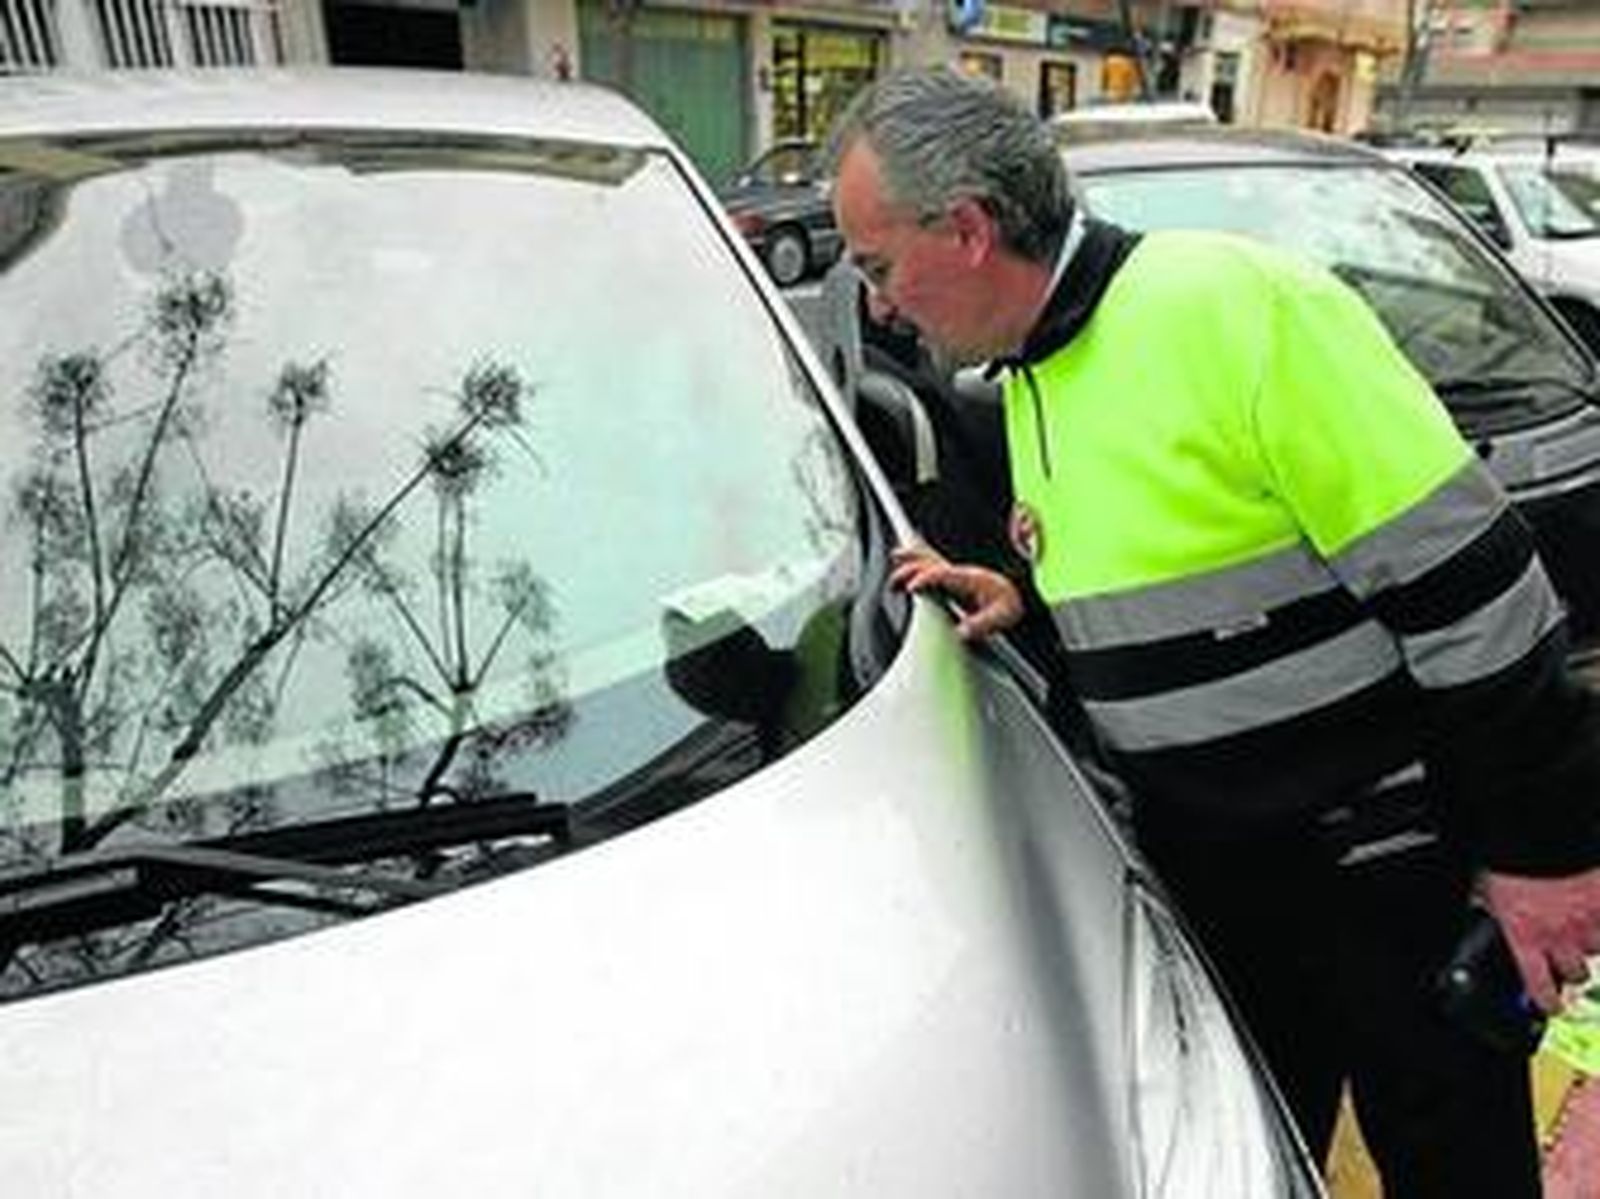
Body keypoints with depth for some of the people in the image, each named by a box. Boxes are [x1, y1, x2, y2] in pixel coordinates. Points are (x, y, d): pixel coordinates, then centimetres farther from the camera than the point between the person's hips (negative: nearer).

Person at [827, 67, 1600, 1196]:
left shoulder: (1236, 302, -21)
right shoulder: (1030, 374, 6)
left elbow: (1460, 572, -21)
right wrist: (1027, 603, 4)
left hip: (1397, 858, -7)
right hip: (1215, 869, 7)